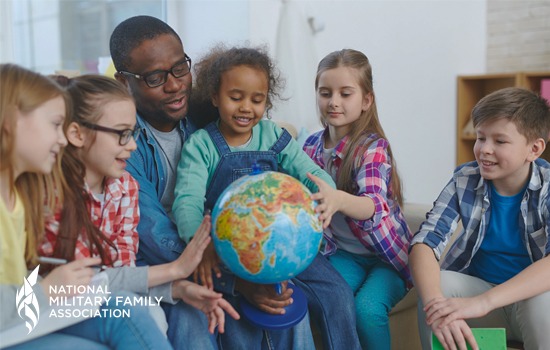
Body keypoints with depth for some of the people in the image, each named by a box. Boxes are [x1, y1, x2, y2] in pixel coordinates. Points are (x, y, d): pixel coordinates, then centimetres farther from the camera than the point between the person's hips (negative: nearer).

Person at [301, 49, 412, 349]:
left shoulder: (373, 147, -17)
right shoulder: (312, 145, -1)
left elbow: (375, 205, -36)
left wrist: (338, 200, -56)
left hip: (386, 256, -4)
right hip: (343, 253, 4)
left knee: (366, 308, -28)